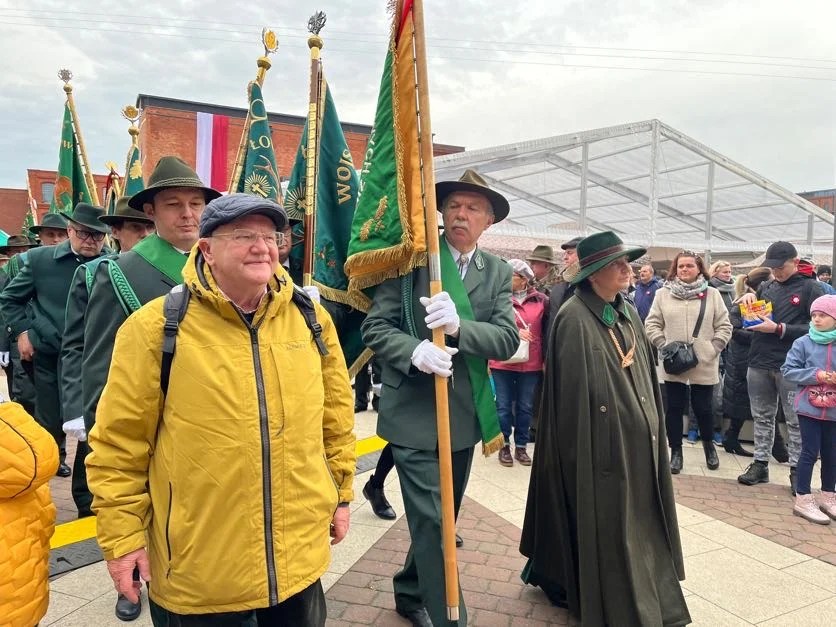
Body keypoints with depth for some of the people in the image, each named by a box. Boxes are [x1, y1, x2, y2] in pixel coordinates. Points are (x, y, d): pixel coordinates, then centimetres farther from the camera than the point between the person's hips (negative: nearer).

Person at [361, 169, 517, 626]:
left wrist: (458, 326, -25)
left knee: (442, 519, 20)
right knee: (432, 523, -4)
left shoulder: (498, 272, 5)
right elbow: (375, 327, -8)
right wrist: (415, 351, -28)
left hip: (467, 417, 5)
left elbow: (507, 339, -7)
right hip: (415, 414, -5)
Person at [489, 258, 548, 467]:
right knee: (504, 406, 6)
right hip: (502, 362, -1)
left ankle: (521, 446, 24)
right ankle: (504, 445, 21)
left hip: (531, 363, 1)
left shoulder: (541, 300, 0)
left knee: (525, 407, 11)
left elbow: (547, 330, 7)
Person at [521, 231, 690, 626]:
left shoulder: (629, 312, 8)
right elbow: (572, 392, -17)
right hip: (602, 441, -8)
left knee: (636, 519, 18)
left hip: (636, 437, 8)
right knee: (606, 524, 6)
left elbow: (644, 374, 15)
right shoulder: (574, 319, -17)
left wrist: (653, 425, 13)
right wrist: (580, 449, -16)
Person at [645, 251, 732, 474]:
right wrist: (663, 346, -7)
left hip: (704, 364, 0)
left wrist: (713, 349, -7)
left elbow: (724, 326, 3)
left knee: (702, 408, 9)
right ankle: (676, 451, 22)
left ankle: (709, 445, 36)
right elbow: (652, 324, 4)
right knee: (674, 409, 7)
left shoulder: (712, 294, 2)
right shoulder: (663, 294, 2)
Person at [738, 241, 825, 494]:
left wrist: (779, 329, -18)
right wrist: (748, 298, 0)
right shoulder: (766, 287, 11)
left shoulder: (811, 288, -3)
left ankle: (797, 470, 14)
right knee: (762, 417, 12)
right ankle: (760, 464, 21)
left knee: (795, 421, 4)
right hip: (759, 363, 5)